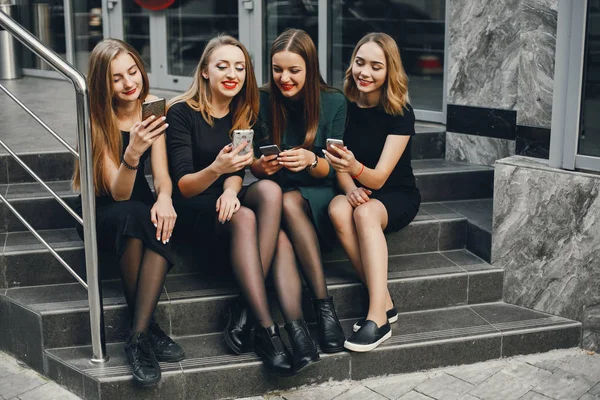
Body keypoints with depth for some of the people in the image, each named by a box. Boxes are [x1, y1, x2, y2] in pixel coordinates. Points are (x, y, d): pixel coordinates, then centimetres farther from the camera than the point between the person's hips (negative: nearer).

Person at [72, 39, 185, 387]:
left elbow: (161, 173, -9)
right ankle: (149, 328, -29)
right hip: (101, 211, -3)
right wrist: (132, 152, -42)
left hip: (139, 205, 3)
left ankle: (139, 335, -33)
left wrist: (164, 197, -33)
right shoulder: (97, 122, -16)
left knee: (161, 221, -33)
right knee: (133, 214, -37)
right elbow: (119, 194, -23)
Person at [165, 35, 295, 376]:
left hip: (225, 202, 5)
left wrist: (231, 190, -22)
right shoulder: (181, 112, -6)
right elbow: (183, 186, -12)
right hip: (191, 211, -4)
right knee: (242, 218, -35)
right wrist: (215, 170, -34)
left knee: (270, 190, -29)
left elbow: (237, 170, 3)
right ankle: (266, 329, -36)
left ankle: (245, 312, -31)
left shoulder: (245, 112, 10)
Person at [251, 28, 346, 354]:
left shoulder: (333, 103, -2)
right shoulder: (263, 102, 1)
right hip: (275, 199, 1)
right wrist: (262, 165, -18)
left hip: (318, 197, -1)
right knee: (280, 241, -34)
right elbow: (255, 168, 6)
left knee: (290, 202, -36)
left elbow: (333, 170, -1)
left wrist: (311, 161, -23)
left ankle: (324, 307, -31)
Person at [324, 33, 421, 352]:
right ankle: (383, 302, -26)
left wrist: (355, 167, -44)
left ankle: (378, 317, -39)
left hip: (396, 196, -3)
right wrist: (351, 189, -23)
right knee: (338, 209, -32)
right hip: (357, 191, 3)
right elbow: (340, 167, -1)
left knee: (366, 212, -36)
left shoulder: (400, 113, -15)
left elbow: (379, 178, -23)